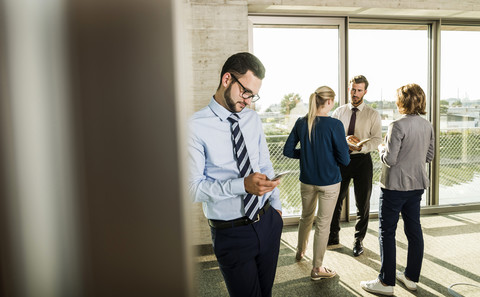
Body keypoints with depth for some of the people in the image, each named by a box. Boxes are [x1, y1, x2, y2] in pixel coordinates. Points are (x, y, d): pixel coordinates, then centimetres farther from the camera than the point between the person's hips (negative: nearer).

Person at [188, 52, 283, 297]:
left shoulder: (253, 119, 4)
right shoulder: (196, 127, -16)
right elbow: (193, 187, -19)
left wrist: (276, 205, 13)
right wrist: (243, 185, -29)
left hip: (268, 222, 6)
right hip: (231, 233, -6)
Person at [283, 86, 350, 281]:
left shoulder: (301, 123, -3)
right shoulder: (334, 125, -17)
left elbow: (288, 151, 1)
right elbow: (344, 160, -15)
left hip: (307, 180, 5)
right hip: (329, 182, -5)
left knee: (306, 217, 25)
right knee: (323, 224, 7)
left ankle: (300, 251, 47)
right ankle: (317, 269, 19)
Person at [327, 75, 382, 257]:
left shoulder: (373, 115, 0)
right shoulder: (339, 112, 6)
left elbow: (377, 139, -7)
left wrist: (361, 147, -26)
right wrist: (343, 140, -19)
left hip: (362, 160, -2)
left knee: (363, 203, 7)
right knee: (335, 200, 10)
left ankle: (358, 240, 23)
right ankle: (333, 237, 26)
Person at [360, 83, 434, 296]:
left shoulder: (398, 126, -20)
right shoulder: (427, 126, 4)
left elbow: (390, 159, -20)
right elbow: (429, 156, 12)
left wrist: (381, 148, -2)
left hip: (395, 186, -8)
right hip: (417, 184, 8)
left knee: (386, 232, 2)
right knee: (414, 230, 15)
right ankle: (411, 277, 28)